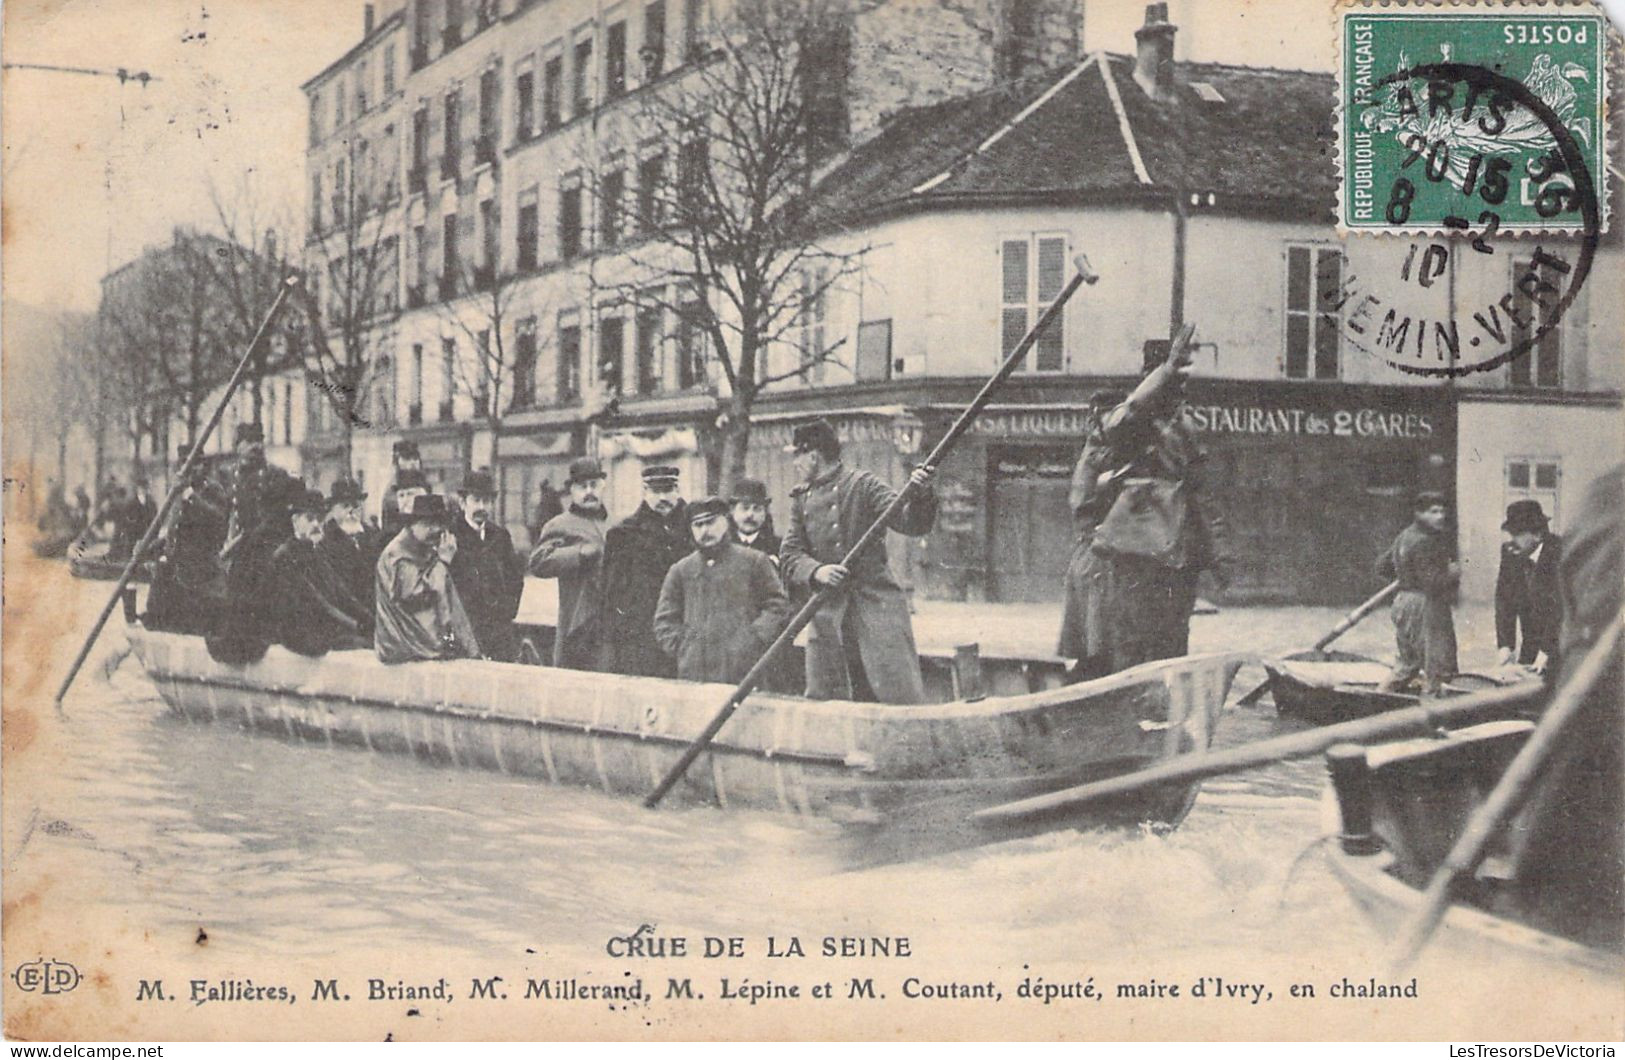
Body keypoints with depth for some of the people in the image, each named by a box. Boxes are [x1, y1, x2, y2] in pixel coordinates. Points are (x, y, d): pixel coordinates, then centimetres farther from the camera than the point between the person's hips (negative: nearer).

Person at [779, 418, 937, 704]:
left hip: (876, 610, -5)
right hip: (827, 616, 5)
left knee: (901, 698, -10)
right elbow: (789, 556, 6)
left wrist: (919, 496, -30)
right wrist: (816, 571, -15)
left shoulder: (862, 485, 0)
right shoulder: (801, 499, 14)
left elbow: (911, 523, -8)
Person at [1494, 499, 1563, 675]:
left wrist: (1547, 651, -20)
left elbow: (1560, 607, -19)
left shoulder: (1559, 553, -18)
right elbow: (1504, 599, 3)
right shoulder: (1510, 553, 0)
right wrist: (1504, 644, -6)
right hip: (1530, 647, 5)